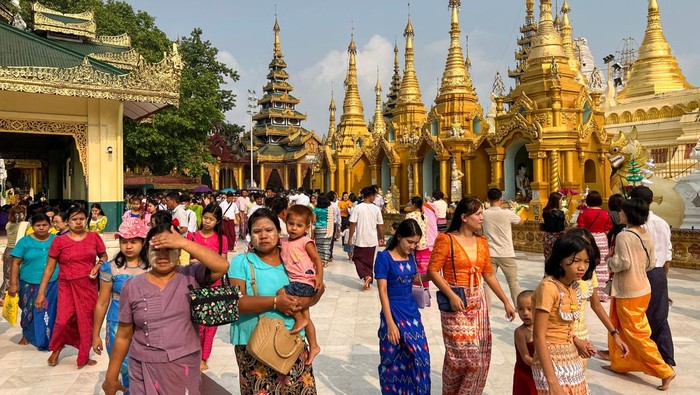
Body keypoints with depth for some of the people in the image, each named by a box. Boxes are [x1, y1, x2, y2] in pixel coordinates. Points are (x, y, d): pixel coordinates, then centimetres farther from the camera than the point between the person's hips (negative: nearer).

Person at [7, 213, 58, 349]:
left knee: (51, 312, 2)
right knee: (29, 311, 14)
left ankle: (50, 338, 18)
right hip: (30, 284, 0)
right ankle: (26, 335, 36)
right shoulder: (25, 241, -2)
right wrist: (13, 284, -8)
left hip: (53, 284, 0)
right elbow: (15, 264, -3)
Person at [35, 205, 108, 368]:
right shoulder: (59, 241, -5)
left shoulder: (94, 237, -1)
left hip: (88, 286, 2)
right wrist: (41, 293, -5)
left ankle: (84, 356, 28)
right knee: (63, 321, -12)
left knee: (87, 322, 7)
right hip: (67, 286, -2)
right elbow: (49, 268, -3)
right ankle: (56, 349, 20)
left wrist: (98, 266, -10)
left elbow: (104, 257, 13)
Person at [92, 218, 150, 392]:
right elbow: (102, 303, 3)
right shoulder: (111, 268, -3)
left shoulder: (152, 268, 0)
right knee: (126, 371, 2)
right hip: (118, 327, -1)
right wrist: (96, 334, 5)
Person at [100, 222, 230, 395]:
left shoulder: (192, 277, -5)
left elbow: (222, 266, -25)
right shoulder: (132, 287, 0)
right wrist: (111, 376, 8)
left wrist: (185, 243, -25)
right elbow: (124, 336, 6)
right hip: (144, 372, 1)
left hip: (185, 369, -1)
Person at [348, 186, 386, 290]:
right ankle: (369, 281, 20)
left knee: (357, 259, 12)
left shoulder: (357, 208, -10)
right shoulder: (376, 209, -4)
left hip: (360, 240, -3)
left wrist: (350, 238, 2)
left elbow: (353, 224, -11)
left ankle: (366, 276, -9)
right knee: (369, 261, 17)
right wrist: (381, 239, 13)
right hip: (372, 240, 3)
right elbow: (380, 226, 1)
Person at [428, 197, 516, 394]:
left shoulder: (482, 242, 8)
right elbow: (432, 270, -12)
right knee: (461, 353, -3)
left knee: (481, 355, 7)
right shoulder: (446, 240, -10)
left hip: (478, 302, 6)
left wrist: (506, 301, 13)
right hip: (456, 303, -6)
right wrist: (451, 296, -19)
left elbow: (489, 274, 14)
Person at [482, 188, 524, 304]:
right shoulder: (507, 213, -11)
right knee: (513, 283, 13)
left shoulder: (484, 214, -5)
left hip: (490, 254, 1)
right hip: (506, 254, -1)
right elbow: (521, 222, 7)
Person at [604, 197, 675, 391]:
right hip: (642, 288, 8)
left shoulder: (624, 236, -20)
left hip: (628, 292, -8)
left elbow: (623, 263, -24)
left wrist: (610, 259, -6)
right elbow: (651, 263, 8)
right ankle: (619, 363, 31)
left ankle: (665, 371, 4)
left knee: (637, 334, 1)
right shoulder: (646, 235, 4)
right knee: (618, 328, 20)